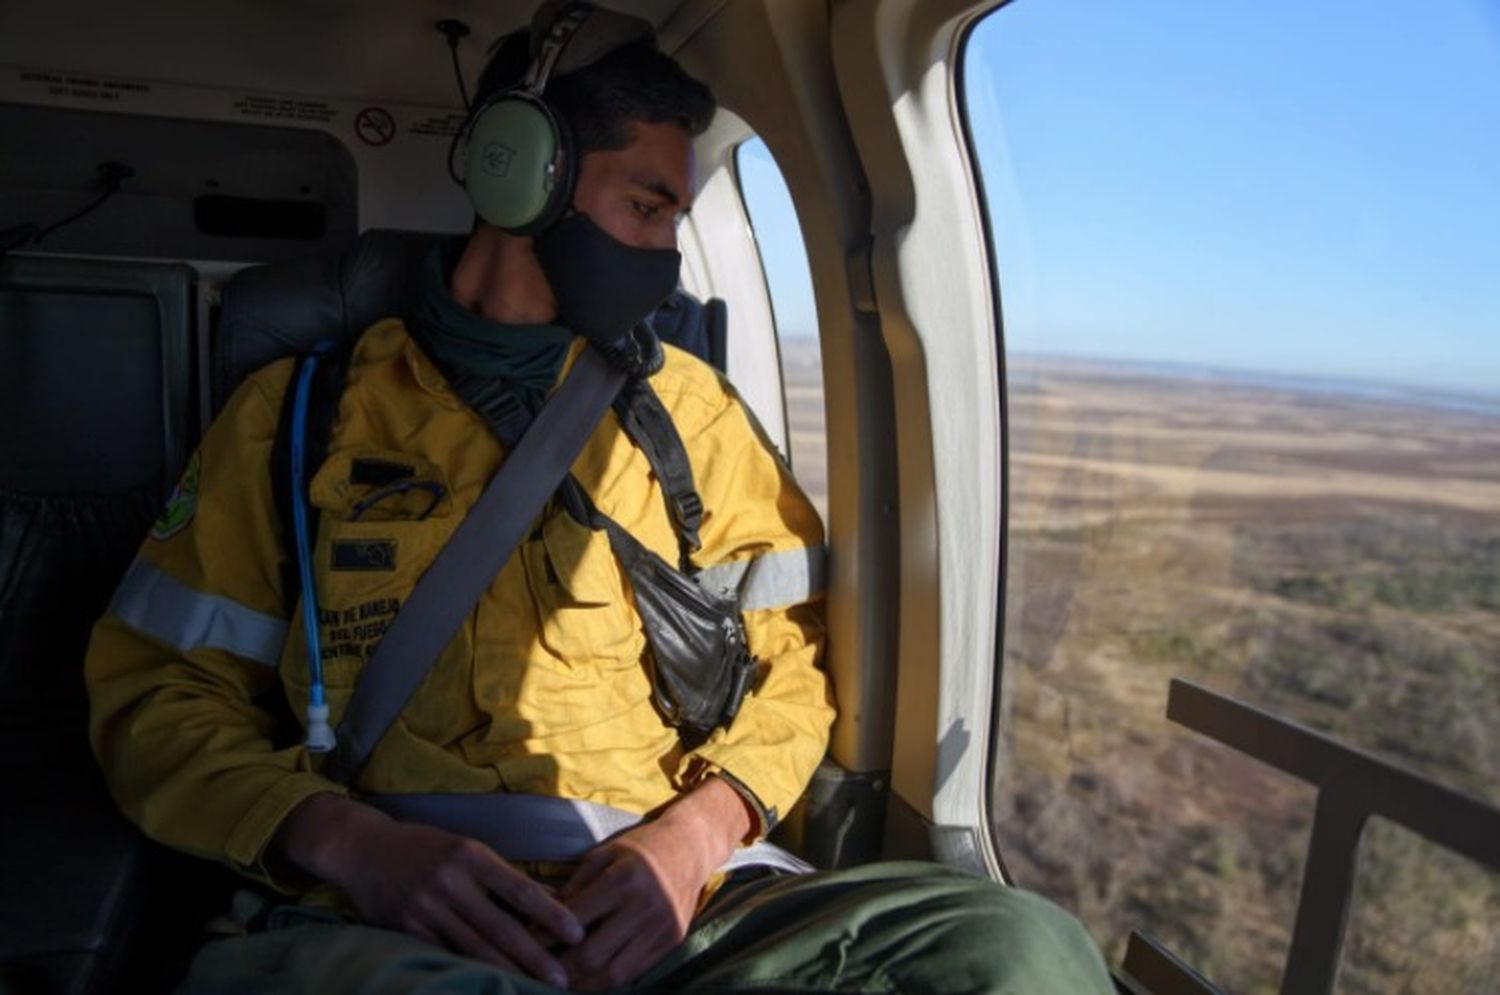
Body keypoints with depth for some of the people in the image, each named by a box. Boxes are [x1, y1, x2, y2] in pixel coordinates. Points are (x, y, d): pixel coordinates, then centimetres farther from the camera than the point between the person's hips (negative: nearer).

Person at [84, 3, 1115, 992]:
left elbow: (783, 658, 10)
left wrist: (695, 833, -9)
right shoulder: (297, 412, 6)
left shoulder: (682, 404, 10)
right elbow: (155, 692, 5)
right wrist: (350, 841, -14)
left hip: (660, 904, 4)